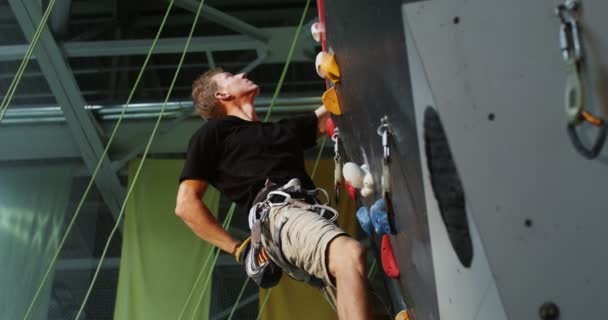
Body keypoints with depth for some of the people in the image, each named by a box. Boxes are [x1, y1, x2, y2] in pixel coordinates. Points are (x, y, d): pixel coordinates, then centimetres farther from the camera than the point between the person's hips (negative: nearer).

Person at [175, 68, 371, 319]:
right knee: (351, 255, -35)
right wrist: (239, 249, 2)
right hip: (280, 212, -7)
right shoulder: (213, 132, 17)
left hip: (315, 215, 7)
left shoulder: (284, 128, 36)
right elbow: (186, 204, 9)